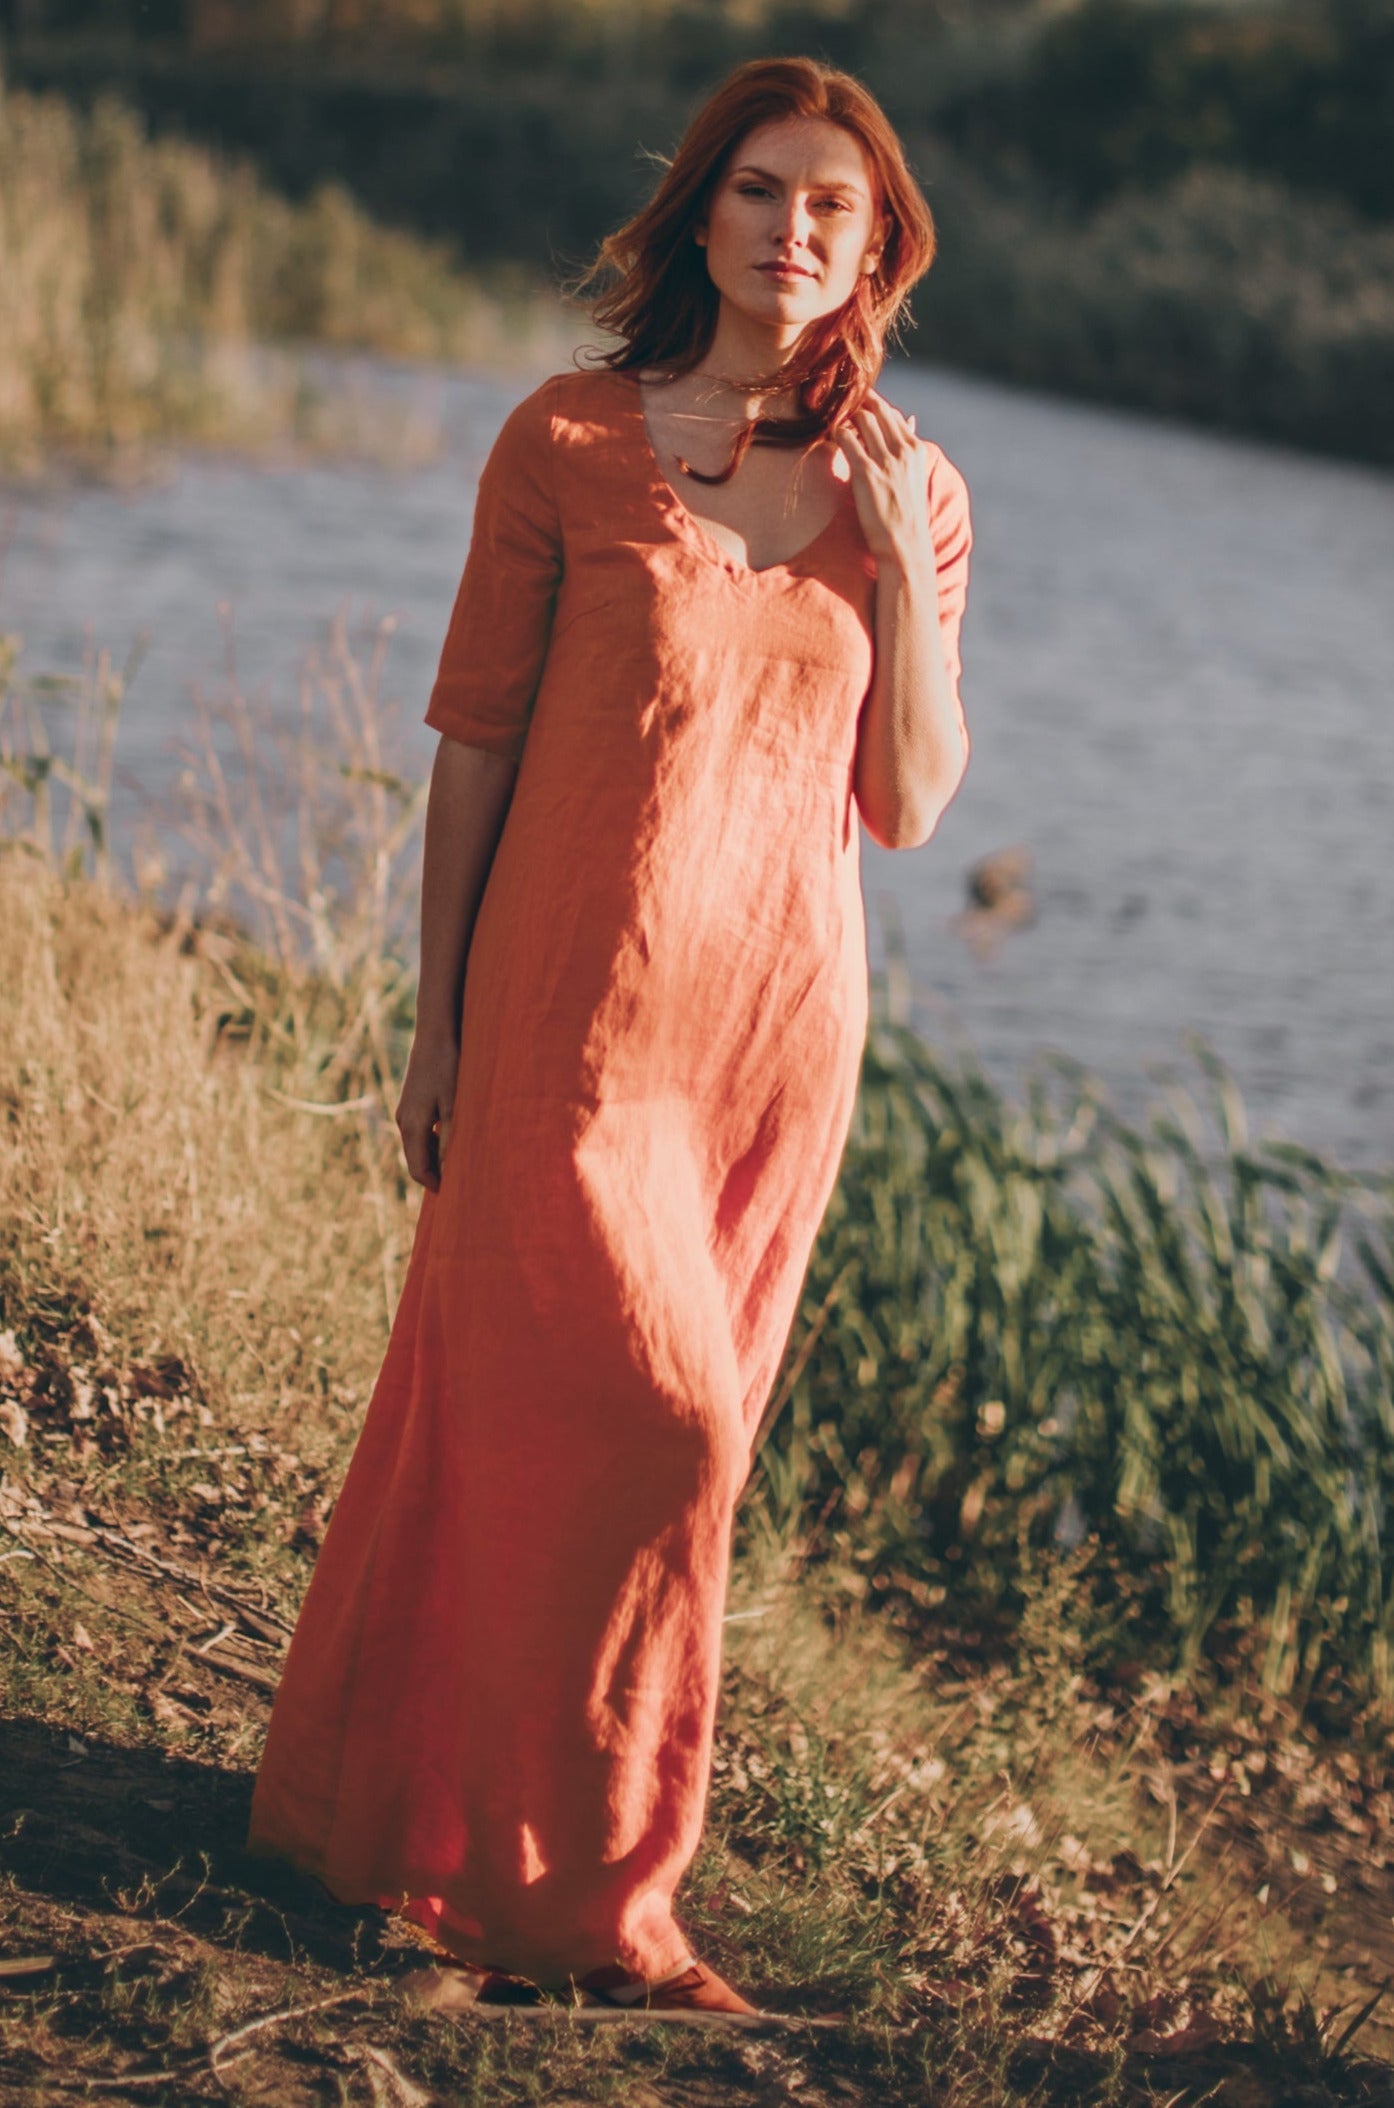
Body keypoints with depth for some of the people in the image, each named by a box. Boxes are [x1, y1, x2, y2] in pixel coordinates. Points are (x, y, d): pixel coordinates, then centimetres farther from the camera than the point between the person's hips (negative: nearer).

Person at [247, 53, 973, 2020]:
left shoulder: (910, 492, 5)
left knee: (538, 1428, 12)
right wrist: (435, 1022, -1)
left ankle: (420, 1809, 29)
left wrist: (902, 574, -10)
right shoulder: (567, 443, -4)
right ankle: (578, 1880, 10)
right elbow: (475, 740, 0)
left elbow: (914, 805, 3)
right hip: (578, 1007, -3)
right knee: (647, 1420, -7)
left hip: (780, 1012, 4)